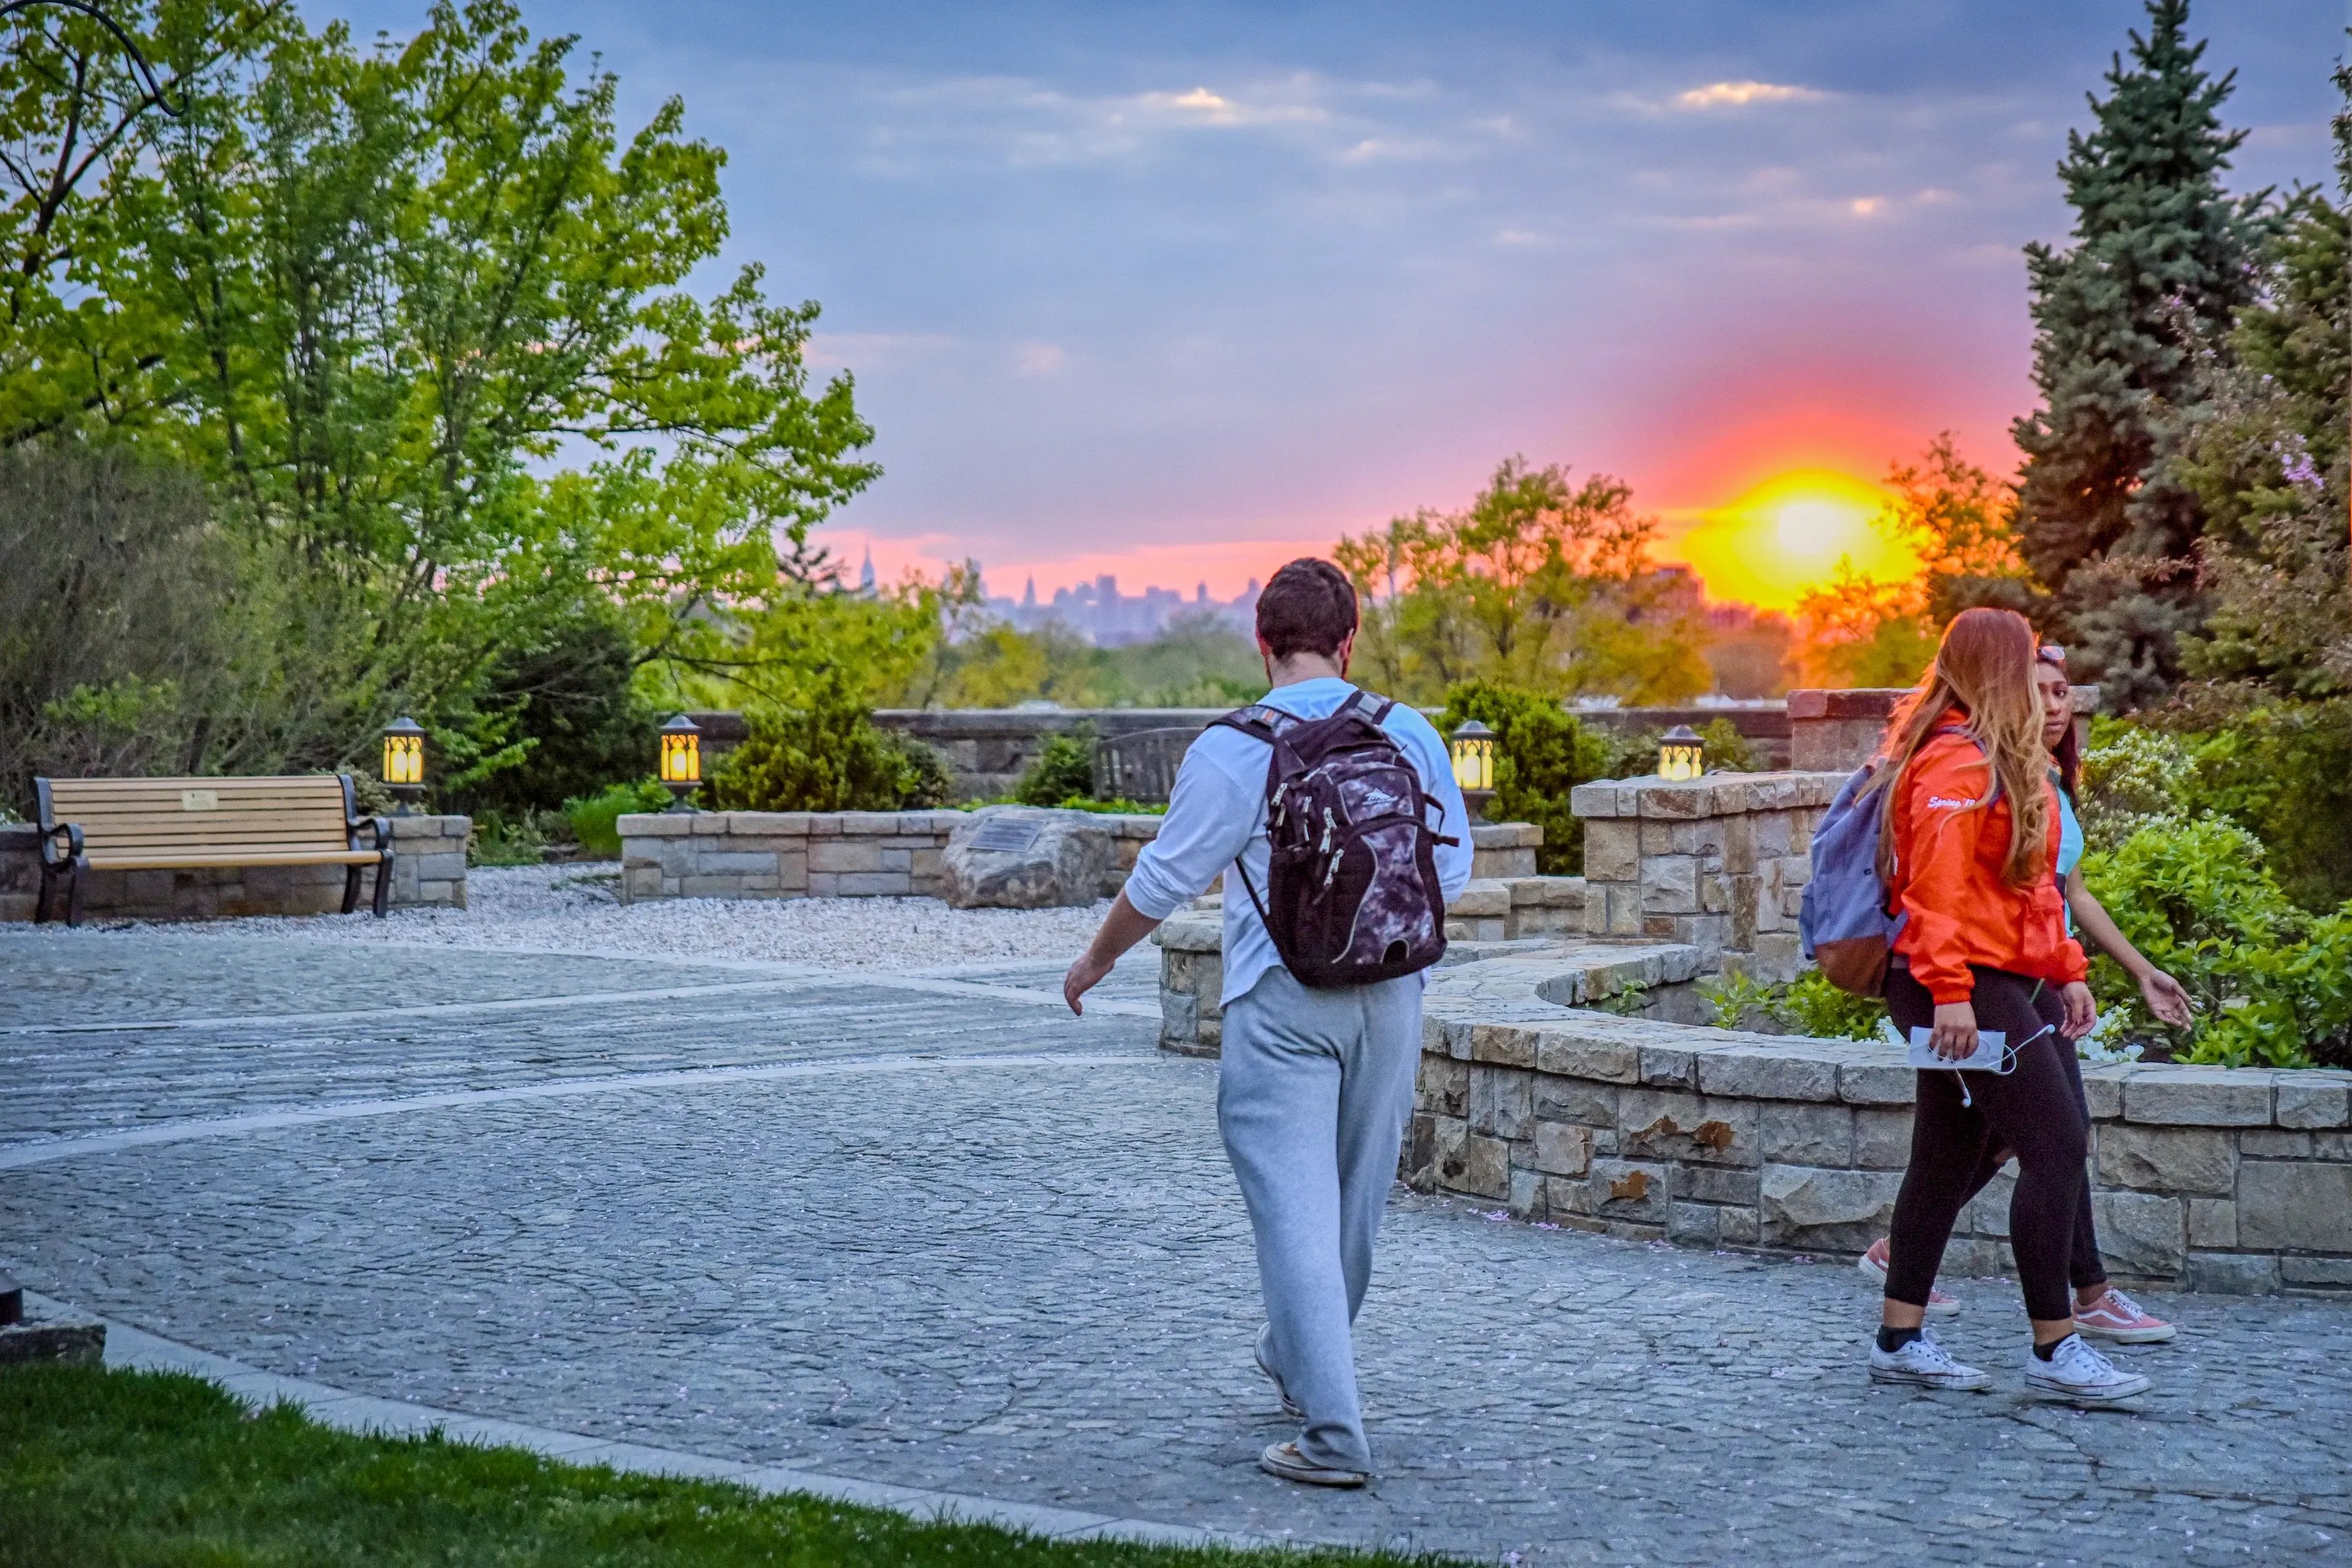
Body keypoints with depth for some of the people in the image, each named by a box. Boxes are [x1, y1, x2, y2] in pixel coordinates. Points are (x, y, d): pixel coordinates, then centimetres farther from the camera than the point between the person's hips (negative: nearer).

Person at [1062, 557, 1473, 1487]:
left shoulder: (1231, 752, -10)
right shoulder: (1411, 737, 1)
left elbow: (1163, 881, -3)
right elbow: (1451, 871, 10)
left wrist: (1096, 959, 14)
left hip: (1281, 1002, -4)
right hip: (1389, 996, 5)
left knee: (1295, 1212, -3)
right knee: (1355, 1200, 18)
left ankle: (1334, 1436, -8)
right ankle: (1297, 1364, 40)